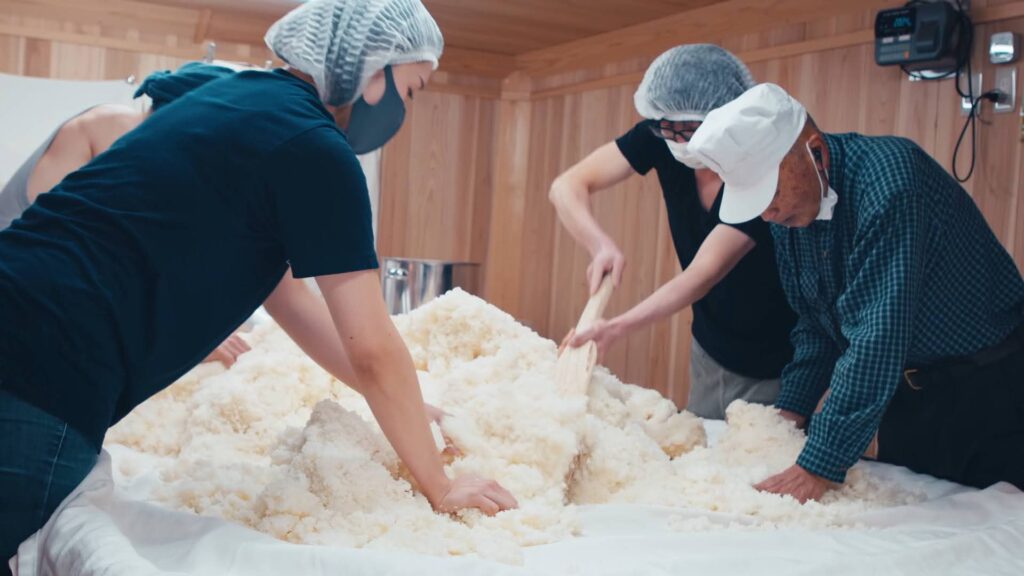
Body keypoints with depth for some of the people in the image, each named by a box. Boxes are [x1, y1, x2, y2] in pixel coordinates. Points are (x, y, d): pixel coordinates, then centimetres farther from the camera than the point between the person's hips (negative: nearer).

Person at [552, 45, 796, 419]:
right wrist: (601, 245, -33)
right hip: (708, 351, 5)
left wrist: (616, 328, -46)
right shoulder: (659, 137, -13)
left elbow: (704, 273, -33)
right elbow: (567, 186, -13)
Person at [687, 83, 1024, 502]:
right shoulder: (787, 208, -4)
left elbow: (877, 339, -34)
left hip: (988, 388, -6)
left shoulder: (888, 178, -29)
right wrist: (791, 410, -3)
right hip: (904, 391, 7)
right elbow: (814, 324, 8)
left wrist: (820, 467, -33)